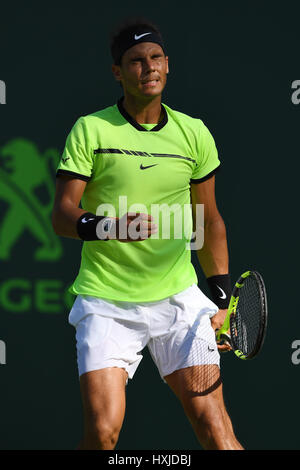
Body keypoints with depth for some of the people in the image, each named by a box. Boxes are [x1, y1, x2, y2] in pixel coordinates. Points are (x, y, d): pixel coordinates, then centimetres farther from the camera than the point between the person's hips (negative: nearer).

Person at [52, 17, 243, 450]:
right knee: (103, 431, -13)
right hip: (106, 301, -2)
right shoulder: (90, 130, -1)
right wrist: (105, 226, -26)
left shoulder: (194, 134, 7)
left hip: (179, 299, 2)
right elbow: (61, 215, -5)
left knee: (213, 424, -9)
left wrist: (221, 295, 9)